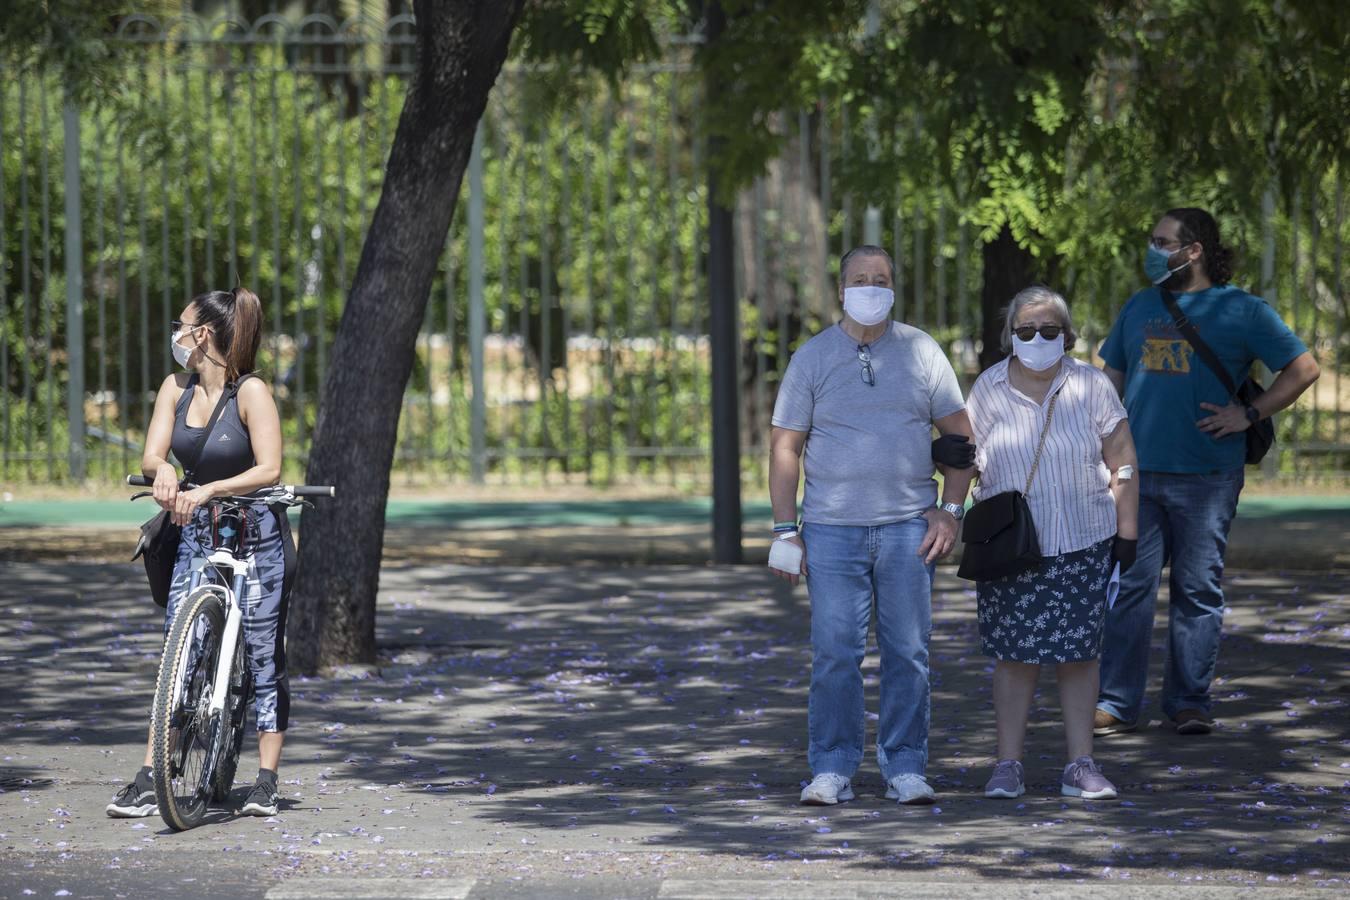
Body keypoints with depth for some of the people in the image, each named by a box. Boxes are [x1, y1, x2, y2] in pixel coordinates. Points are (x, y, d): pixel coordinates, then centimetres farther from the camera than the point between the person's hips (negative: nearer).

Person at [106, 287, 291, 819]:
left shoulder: (251, 392, -14)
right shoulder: (176, 389, 4)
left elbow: (268, 469, -21)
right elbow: (151, 455, -2)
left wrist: (206, 490, -31)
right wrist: (162, 469, -26)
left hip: (256, 532, -5)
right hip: (197, 534, 5)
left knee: (263, 657, -2)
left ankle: (266, 781, 5)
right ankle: (150, 780, -2)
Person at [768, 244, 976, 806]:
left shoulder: (921, 352, 8)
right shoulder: (812, 358, 5)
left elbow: (959, 434, 11)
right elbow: (785, 447, 5)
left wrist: (951, 510, 1)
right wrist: (786, 530, -1)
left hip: (907, 528, 1)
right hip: (832, 528, -1)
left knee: (908, 653, 2)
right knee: (834, 653, -4)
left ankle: (905, 769, 10)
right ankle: (832, 770, 3)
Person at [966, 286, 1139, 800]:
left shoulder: (1091, 387, 0)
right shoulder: (988, 389, 2)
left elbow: (1122, 465, 3)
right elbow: (968, 462, 10)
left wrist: (1126, 534, 0)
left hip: (1082, 544, 0)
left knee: (1079, 652, 3)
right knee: (1014, 655, 0)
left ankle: (1080, 765, 9)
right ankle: (1008, 765, 6)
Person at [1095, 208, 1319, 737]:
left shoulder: (1240, 311, 0)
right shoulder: (1139, 308, 15)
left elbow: (1303, 369, 0)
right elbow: (1113, 381, 22)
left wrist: (1249, 415, -7)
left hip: (1206, 476, -4)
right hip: (1137, 474, 4)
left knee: (1198, 591, 2)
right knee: (1129, 586, 0)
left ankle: (1190, 702, 10)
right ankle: (1117, 703, 3)